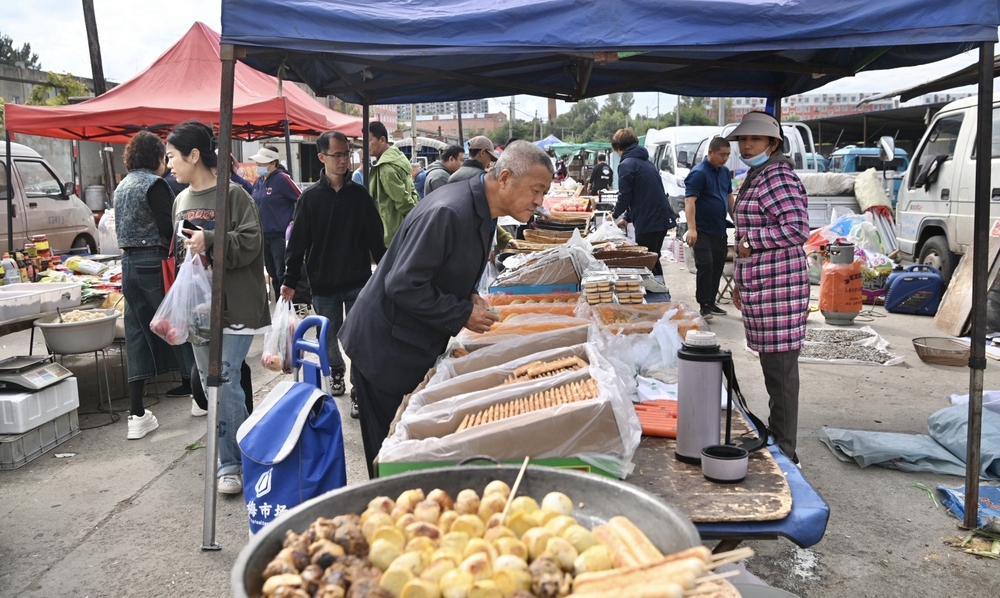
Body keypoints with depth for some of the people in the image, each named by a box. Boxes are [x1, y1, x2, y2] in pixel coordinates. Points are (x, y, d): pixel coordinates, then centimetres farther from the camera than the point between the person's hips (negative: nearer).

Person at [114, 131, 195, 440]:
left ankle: (137, 415, 4)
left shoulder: (122, 186, 15)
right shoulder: (154, 184, -11)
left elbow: (121, 228, 18)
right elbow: (169, 229, -15)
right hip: (155, 264, -7)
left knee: (138, 335, 6)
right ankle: (194, 385, 25)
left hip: (129, 264, 7)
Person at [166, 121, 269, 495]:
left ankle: (230, 464, 2)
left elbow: (250, 242, -17)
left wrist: (209, 241, -24)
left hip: (234, 306, -8)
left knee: (225, 381, -9)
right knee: (209, 380, 12)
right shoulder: (182, 200, 13)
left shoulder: (233, 195, -10)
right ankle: (242, 445, 26)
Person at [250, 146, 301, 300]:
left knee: (283, 275, -5)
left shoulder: (282, 179, -12)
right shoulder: (259, 181, 11)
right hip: (264, 236, 8)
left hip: (280, 236, -8)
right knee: (273, 275, 15)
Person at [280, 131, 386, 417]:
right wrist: (290, 280, -4)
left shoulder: (360, 195, 1)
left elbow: (375, 238, 3)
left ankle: (359, 390, 12)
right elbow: (297, 242, 0)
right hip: (323, 285, 1)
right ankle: (336, 371, 40)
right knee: (329, 338, 13)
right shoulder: (310, 197, -1)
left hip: (358, 282, 0)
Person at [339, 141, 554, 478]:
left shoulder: (483, 212, 4)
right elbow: (403, 285, -28)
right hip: (386, 351, -9)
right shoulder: (447, 212, -28)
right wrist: (463, 314, -21)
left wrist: (469, 297, -1)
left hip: (420, 346, 9)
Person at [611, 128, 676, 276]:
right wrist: (627, 218, 27)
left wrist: (615, 214, 7)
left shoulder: (626, 165, -10)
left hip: (648, 222, -9)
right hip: (663, 218, 9)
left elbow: (625, 196, -12)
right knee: (654, 260, 20)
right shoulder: (646, 162, 19)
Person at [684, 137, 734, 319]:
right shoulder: (699, 173, -13)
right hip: (703, 230, -8)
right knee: (705, 266, -12)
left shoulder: (725, 172, 11)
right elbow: (690, 201, -21)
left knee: (717, 267, 11)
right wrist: (691, 228, -30)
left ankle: (711, 303, 21)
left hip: (720, 230, 8)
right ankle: (704, 305, -4)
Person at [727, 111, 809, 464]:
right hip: (760, 286, 10)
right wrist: (741, 281, 24)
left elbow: (798, 229, -25)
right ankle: (774, 436, 27)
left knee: (780, 369, -3)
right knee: (772, 367, 16)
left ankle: (784, 452, 6)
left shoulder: (777, 178, -13)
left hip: (777, 288, -10)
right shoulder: (755, 178, 18)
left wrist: (750, 240, -15)